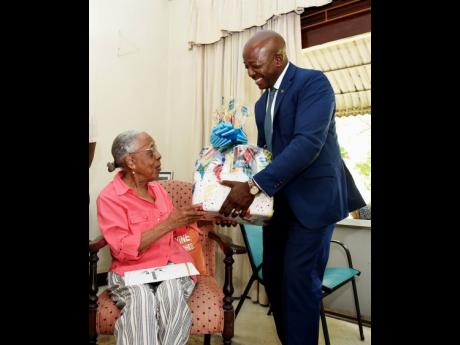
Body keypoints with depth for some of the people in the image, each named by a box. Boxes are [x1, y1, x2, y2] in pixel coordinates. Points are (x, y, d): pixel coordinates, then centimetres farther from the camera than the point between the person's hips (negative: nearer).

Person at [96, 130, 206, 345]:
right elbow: (124, 250, -16)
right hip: (131, 271, -3)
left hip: (171, 263, 4)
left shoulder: (157, 188, 13)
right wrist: (167, 224, -21)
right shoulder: (109, 197, -6)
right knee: (141, 299, -35)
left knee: (171, 294, -29)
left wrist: (189, 216, 2)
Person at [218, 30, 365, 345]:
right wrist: (239, 181, 0)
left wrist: (254, 187, -31)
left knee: (299, 280, -5)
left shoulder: (313, 82, -12)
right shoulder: (263, 101, 14)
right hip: (278, 199, 8)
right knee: (274, 277, 11)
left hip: (312, 197, -8)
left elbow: (308, 142, -25)